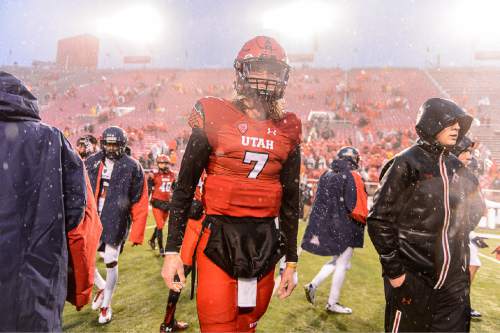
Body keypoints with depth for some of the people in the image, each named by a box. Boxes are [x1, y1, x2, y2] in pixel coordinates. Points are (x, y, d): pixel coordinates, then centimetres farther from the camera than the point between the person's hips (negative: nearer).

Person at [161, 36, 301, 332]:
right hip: (219, 240, -3)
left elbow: (290, 200, 11)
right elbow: (185, 187, -1)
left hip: (265, 244, 4)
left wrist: (291, 261, 13)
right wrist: (172, 250, -4)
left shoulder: (287, 130, 6)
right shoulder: (214, 117, -4)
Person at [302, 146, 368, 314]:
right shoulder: (352, 177, -14)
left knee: (336, 260, 23)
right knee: (342, 265, 7)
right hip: (346, 228, -7)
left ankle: (313, 285, 14)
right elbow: (357, 207, -17)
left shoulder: (326, 175, 6)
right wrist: (364, 220, 2)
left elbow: (320, 202, 9)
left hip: (326, 225, 7)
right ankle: (332, 303, 16)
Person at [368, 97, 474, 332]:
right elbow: (379, 219, -14)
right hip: (413, 278, -6)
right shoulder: (406, 164, -12)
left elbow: (461, 218, 18)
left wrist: (463, 265, 14)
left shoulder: (455, 166, 9)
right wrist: (393, 269, -15)